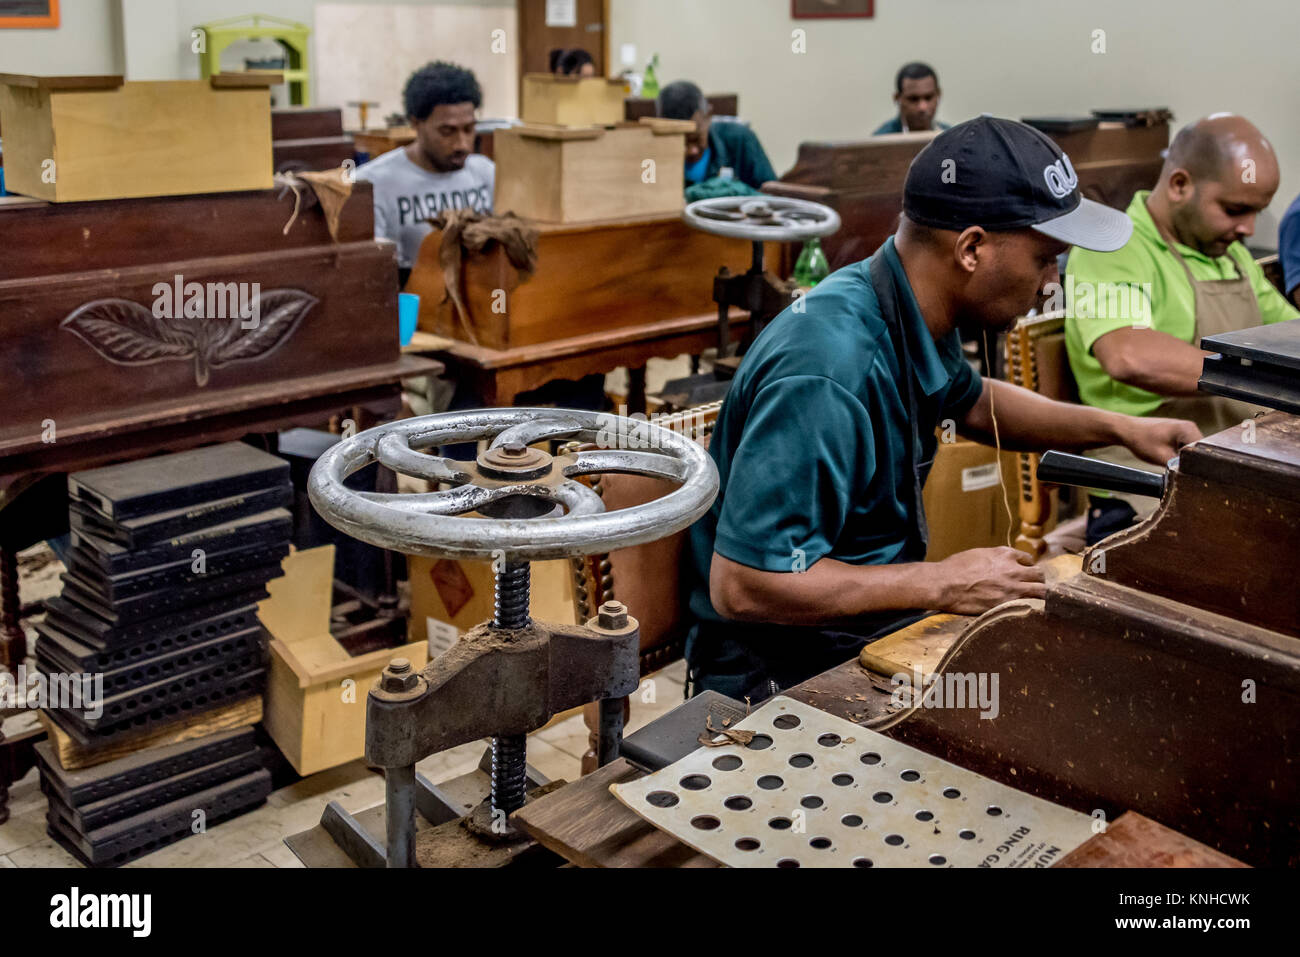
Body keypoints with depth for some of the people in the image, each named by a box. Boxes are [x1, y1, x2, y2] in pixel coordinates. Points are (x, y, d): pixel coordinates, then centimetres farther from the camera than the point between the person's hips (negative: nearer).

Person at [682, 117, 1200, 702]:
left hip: (872, 628, 9)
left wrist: (1119, 428, 17)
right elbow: (740, 586, -31)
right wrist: (941, 585, -24)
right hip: (782, 674, -9)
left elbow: (968, 401, 25)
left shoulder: (913, 318, 0)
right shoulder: (829, 374, -31)